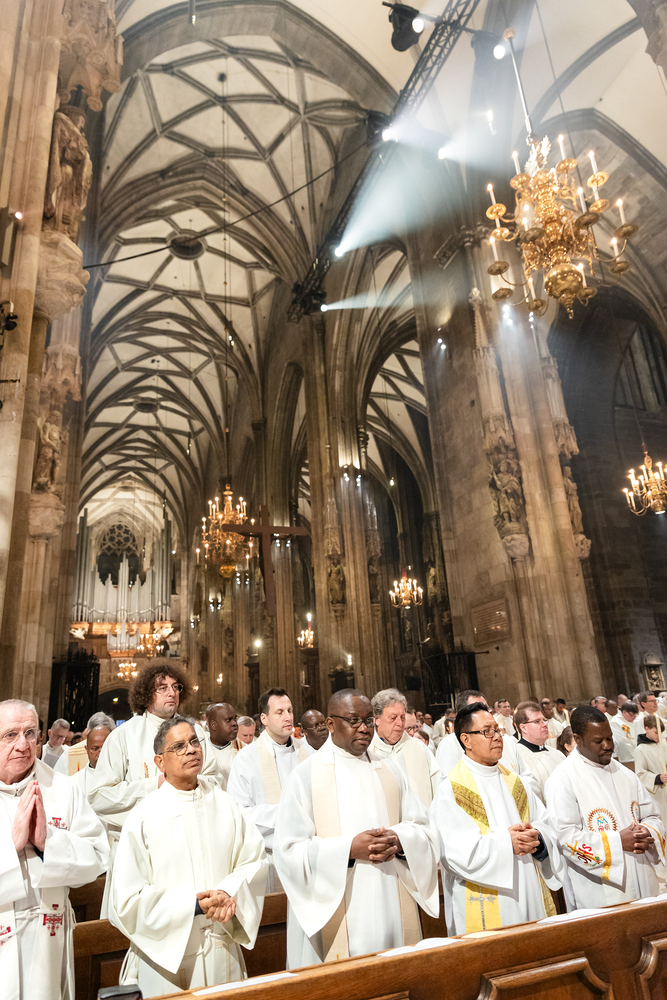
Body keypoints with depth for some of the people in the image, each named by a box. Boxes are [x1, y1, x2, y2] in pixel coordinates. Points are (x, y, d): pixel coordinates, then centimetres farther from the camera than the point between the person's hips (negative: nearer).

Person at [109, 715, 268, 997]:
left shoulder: (223, 804, -2)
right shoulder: (144, 818, -13)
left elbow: (254, 859, 0)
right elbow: (127, 900, -13)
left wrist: (230, 893, -18)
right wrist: (193, 905, -18)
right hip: (167, 955, -3)